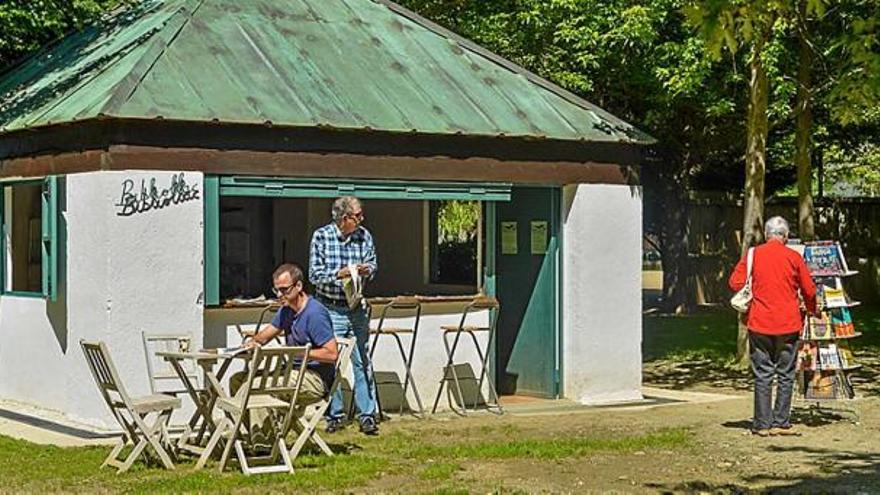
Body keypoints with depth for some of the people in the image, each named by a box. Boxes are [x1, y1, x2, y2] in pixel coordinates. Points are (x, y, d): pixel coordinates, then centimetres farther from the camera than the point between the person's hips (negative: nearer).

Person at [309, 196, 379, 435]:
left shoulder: (364, 236, 3)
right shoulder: (321, 236, -7)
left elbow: (372, 265, 14)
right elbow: (315, 274, -7)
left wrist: (367, 270, -9)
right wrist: (339, 274, -21)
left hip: (357, 308, 3)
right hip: (330, 308, -2)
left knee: (362, 362, 2)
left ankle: (367, 415, 6)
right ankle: (334, 416, 12)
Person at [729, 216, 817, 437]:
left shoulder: (753, 255, -1)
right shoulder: (793, 257, -2)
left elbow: (735, 282, -3)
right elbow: (809, 290, 1)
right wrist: (811, 311, 20)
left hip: (759, 323, 1)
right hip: (788, 323, -1)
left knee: (762, 375, 5)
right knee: (786, 375, 8)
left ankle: (762, 424, 5)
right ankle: (781, 423, 7)